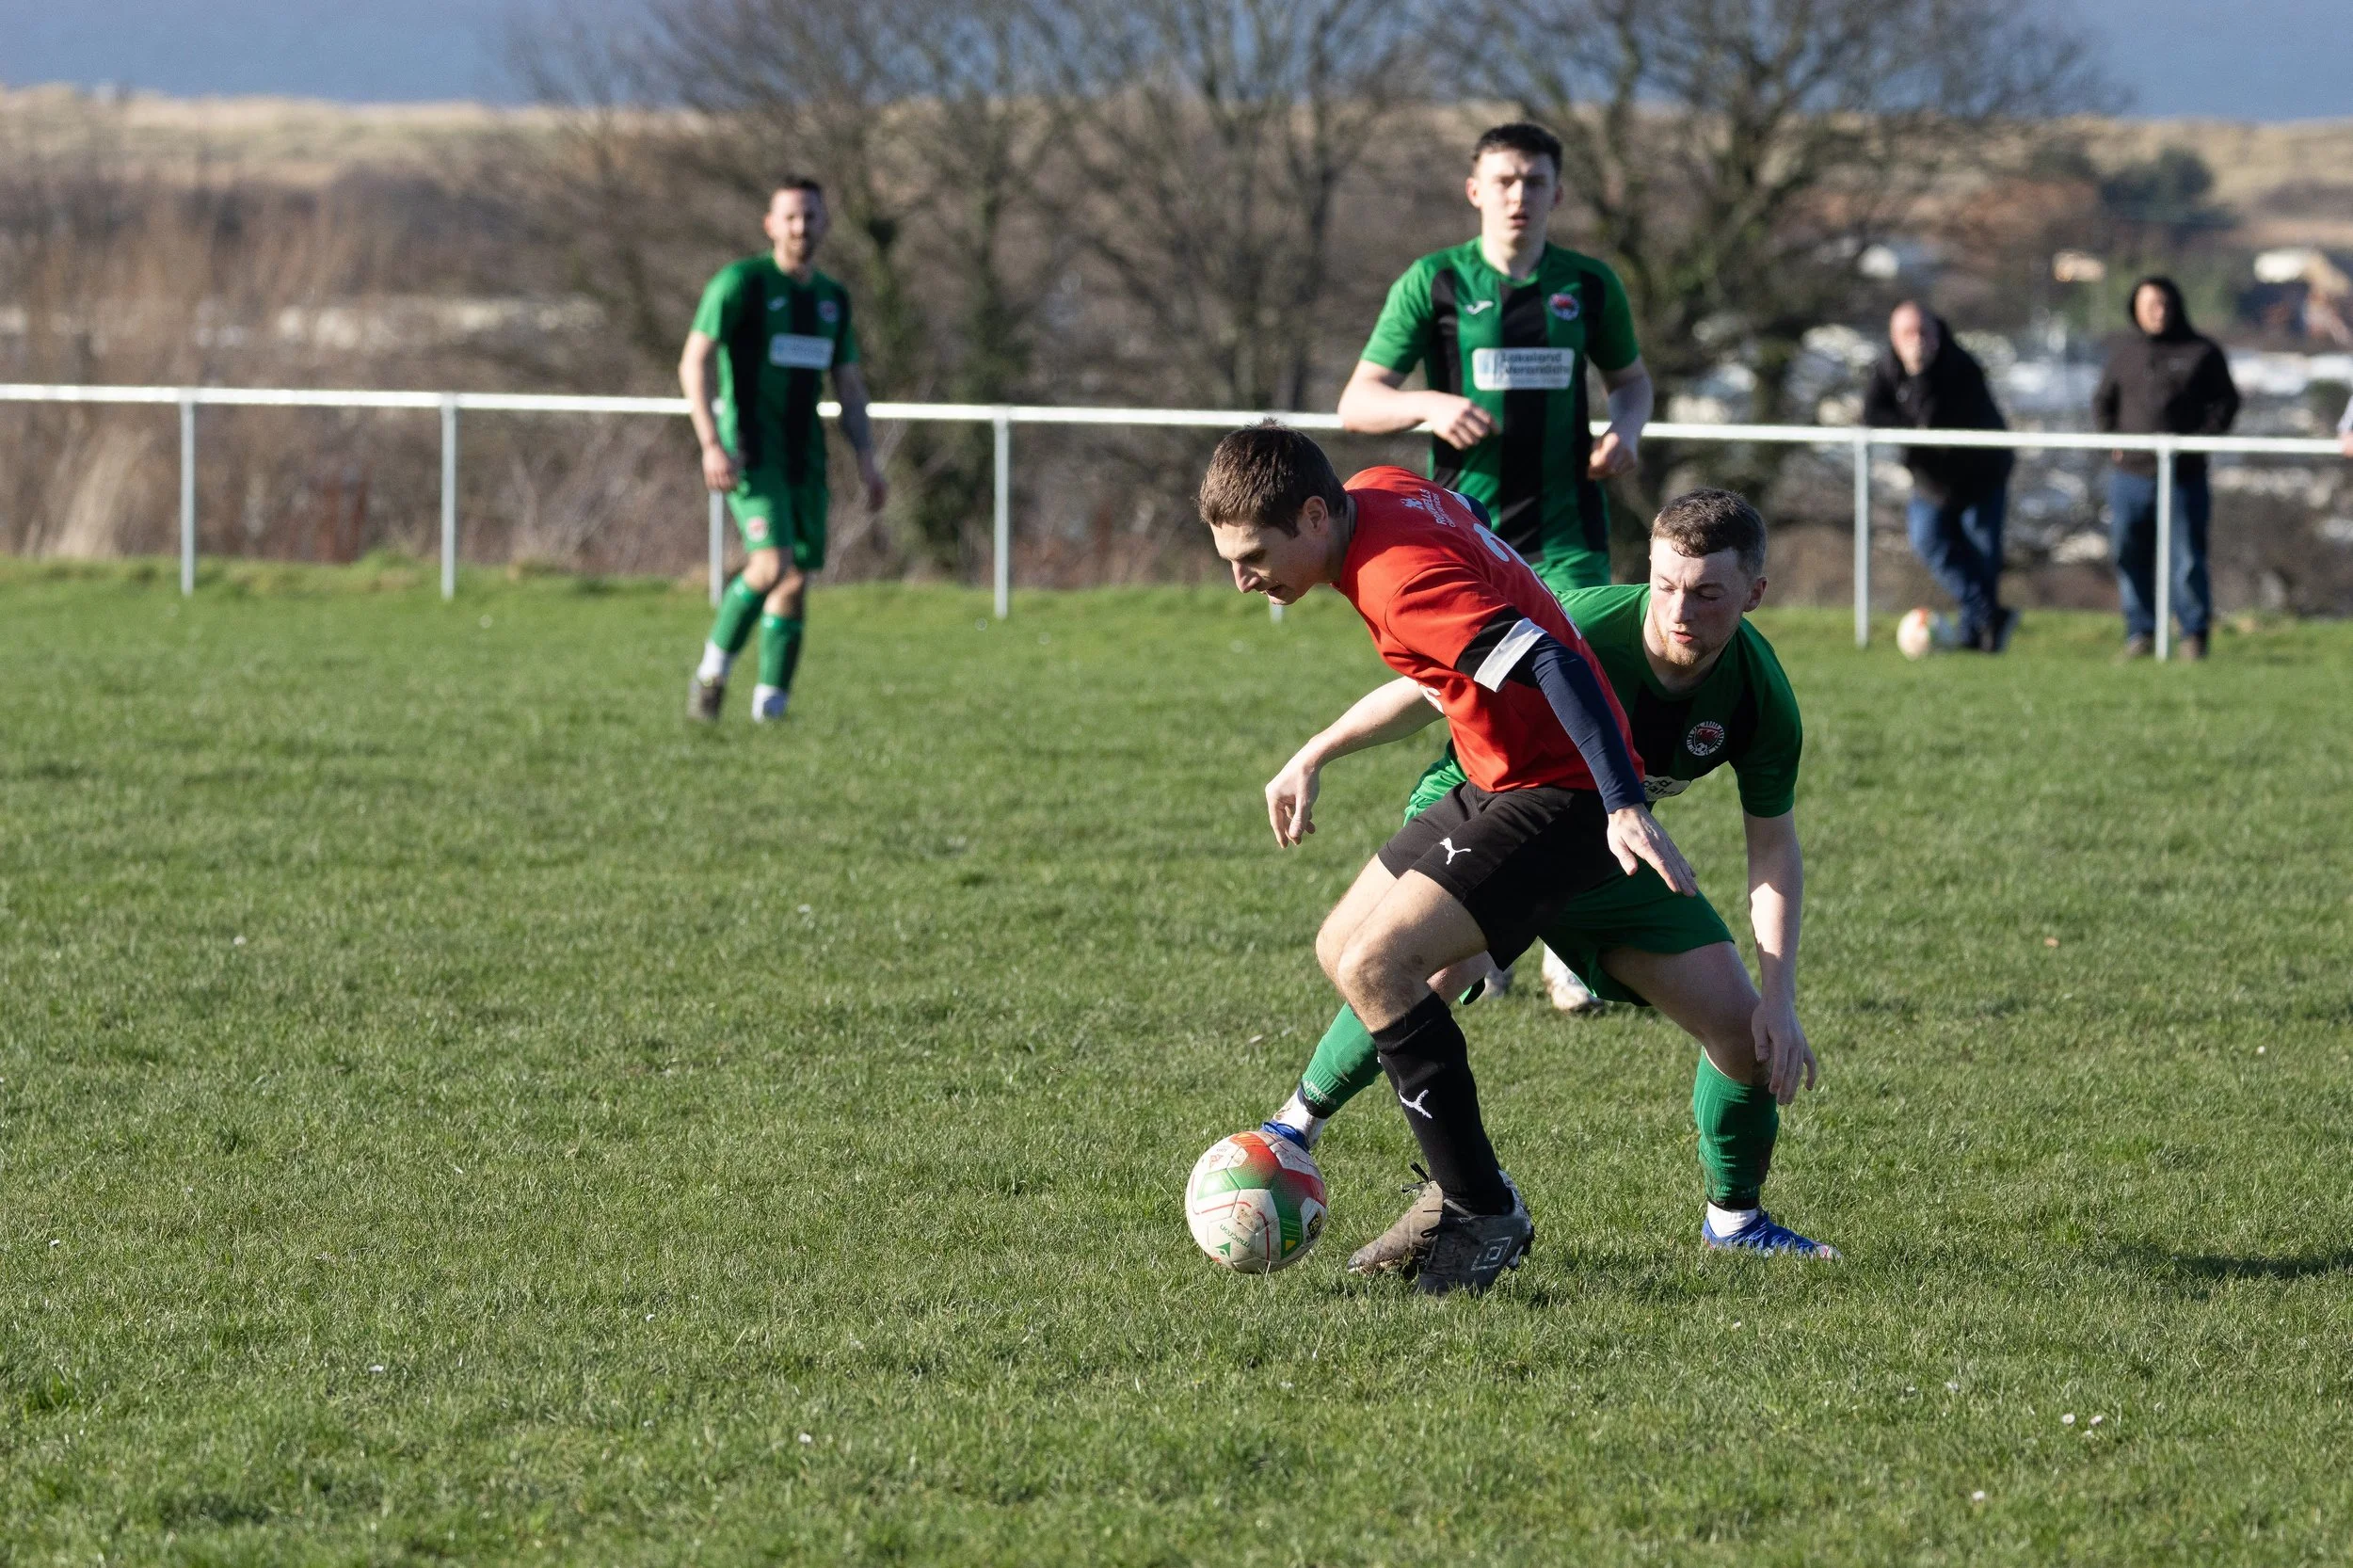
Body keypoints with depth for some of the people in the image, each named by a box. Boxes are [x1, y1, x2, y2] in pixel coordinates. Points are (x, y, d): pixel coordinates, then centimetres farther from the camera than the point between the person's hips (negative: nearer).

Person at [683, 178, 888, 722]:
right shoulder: (740, 282, -6)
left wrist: (867, 459, 4)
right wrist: (711, 445, -20)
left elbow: (850, 388, 18)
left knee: (796, 582, 1)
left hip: (803, 457, 6)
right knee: (773, 562, -23)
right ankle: (713, 671, -6)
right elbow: (693, 362, -10)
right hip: (747, 450, -6)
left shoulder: (832, 299, 13)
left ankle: (770, 708, 6)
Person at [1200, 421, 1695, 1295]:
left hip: (1563, 793, -11)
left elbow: (1550, 666, -34)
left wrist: (1626, 808, -41)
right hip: (1498, 781, 11)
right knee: (1343, 950, 14)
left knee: (1376, 965, -21)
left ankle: (1485, 1213, -11)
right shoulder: (1377, 493, 1)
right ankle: (1459, 1193, 19)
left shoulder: (1403, 581, -27)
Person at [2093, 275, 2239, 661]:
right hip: (2131, 474, 3)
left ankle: (2194, 634, 6)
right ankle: (2140, 633, 13)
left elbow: (2226, 402, 4)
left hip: (2184, 477, -3)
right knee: (2131, 557, 4)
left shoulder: (2202, 352, 3)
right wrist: (2112, 439, 4)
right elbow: (2103, 402, 19)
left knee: (2187, 559, -2)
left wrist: (2202, 438, -8)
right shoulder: (2124, 351, 12)